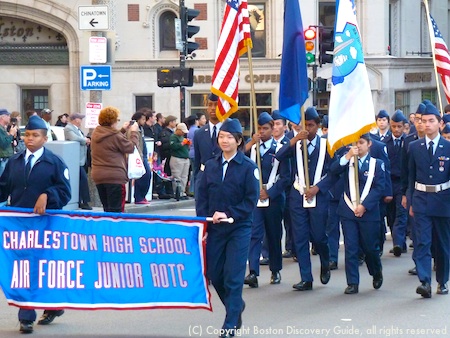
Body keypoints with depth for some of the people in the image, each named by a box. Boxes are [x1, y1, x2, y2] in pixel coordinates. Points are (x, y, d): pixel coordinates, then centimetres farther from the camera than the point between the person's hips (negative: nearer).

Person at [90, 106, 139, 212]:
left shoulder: (95, 133, 6)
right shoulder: (116, 136, -17)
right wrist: (134, 132, 7)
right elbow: (130, 147, -6)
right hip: (115, 177, -8)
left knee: (106, 209, 16)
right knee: (115, 210, -4)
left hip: (98, 175, 8)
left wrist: (122, 130, 21)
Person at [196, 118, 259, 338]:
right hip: (214, 229, 4)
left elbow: (251, 200, -9)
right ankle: (237, 306, 33)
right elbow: (201, 197, 6)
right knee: (213, 274, 7)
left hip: (239, 229, -4)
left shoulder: (248, 167, -4)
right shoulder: (210, 166, 8)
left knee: (233, 277, -6)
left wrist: (228, 214, -18)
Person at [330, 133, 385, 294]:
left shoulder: (377, 164, 2)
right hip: (348, 211, 2)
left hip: (369, 212, -1)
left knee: (370, 247, 6)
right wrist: (347, 156, -19)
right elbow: (333, 170, -9)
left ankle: (377, 273, 33)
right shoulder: (347, 160, 9)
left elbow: (379, 188, -4)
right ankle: (352, 283, 3)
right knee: (351, 248, -1)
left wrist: (364, 206, -12)